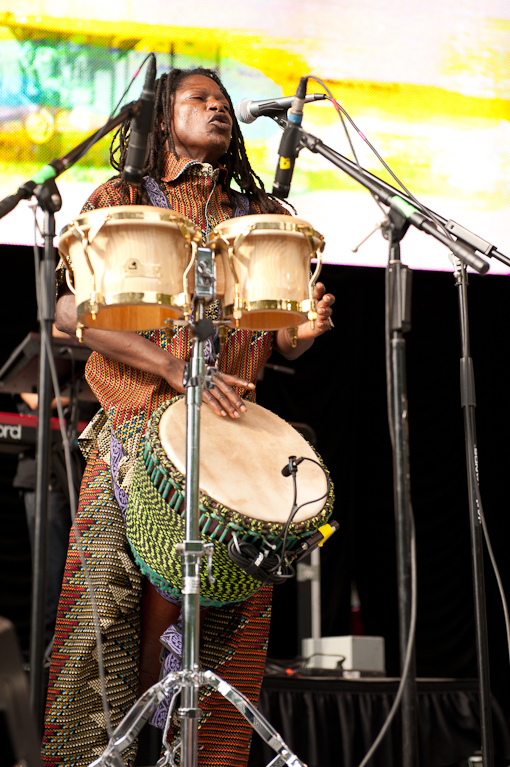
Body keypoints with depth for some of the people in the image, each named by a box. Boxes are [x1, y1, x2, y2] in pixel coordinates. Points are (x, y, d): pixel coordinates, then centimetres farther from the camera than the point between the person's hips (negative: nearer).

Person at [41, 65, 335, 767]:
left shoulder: (262, 217, 20)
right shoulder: (122, 201, 9)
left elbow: (278, 344, 21)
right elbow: (71, 312, -4)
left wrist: (305, 330, -5)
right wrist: (176, 369, -17)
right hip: (138, 432, -3)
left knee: (226, 619, -4)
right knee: (113, 610, -10)